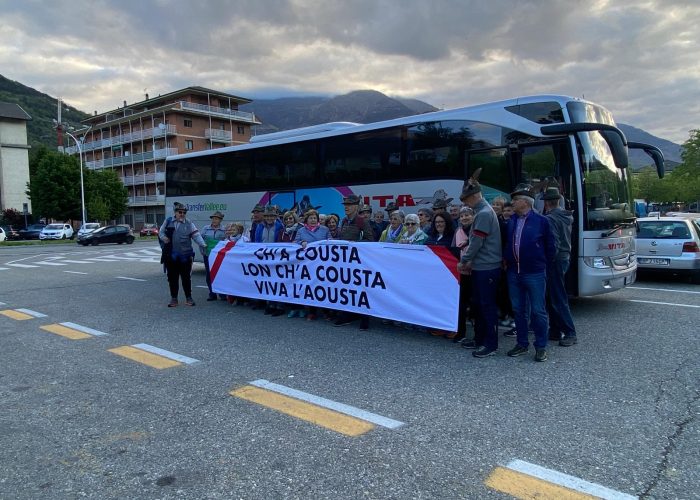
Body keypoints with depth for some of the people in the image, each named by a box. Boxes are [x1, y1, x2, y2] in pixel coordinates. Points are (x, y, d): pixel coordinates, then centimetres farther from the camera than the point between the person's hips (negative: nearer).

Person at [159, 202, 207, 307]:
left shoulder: (189, 224, 3)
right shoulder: (168, 221, 8)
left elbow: (196, 235, -5)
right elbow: (161, 232, 18)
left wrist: (202, 244, -22)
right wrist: (163, 237, -5)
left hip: (185, 256, -2)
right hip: (170, 255, 2)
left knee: (186, 277, 2)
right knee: (172, 278, 8)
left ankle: (188, 298, 14)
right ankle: (174, 298, 19)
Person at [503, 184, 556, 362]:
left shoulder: (541, 221, -6)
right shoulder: (511, 221, 8)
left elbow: (550, 246, 0)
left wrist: (543, 264, 3)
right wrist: (506, 260, 7)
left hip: (534, 273, -5)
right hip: (514, 272, 5)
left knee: (538, 311, 2)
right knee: (519, 310, 12)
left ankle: (541, 347, 13)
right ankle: (522, 344, 24)